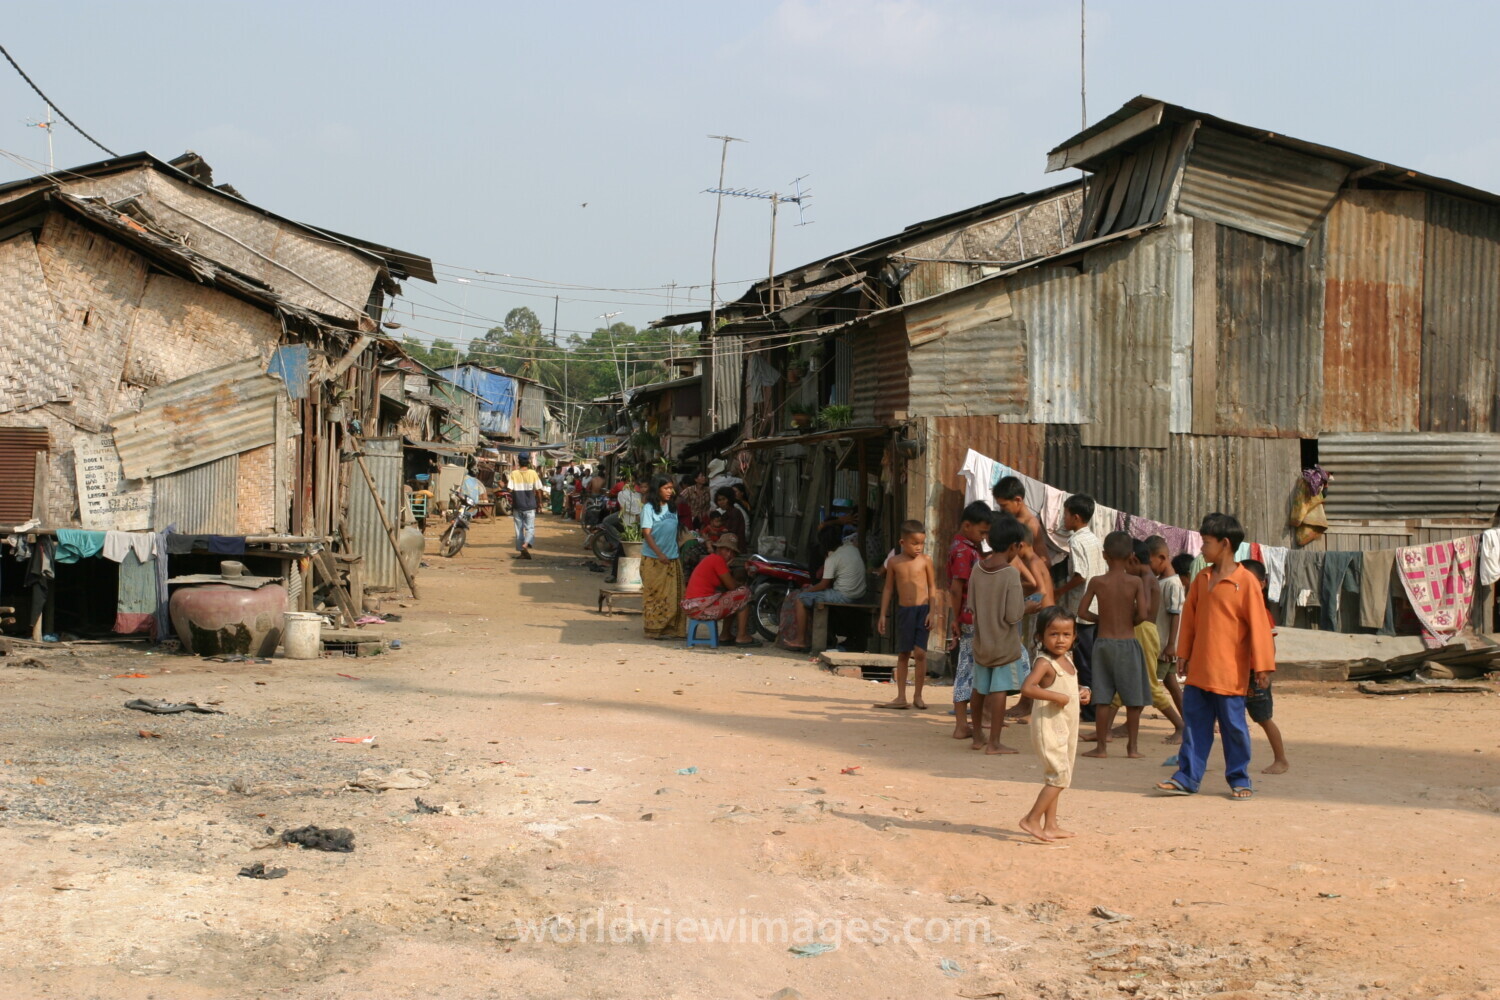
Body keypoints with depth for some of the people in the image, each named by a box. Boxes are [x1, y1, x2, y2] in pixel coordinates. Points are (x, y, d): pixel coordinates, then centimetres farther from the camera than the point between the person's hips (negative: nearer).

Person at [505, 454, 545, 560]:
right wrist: (539, 502, 11)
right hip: (530, 506, -1)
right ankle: (526, 545, -25)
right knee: (530, 528, 1)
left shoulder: (514, 473, -3)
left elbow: (510, 490, -6)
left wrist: (511, 505, 6)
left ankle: (521, 550, 12)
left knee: (519, 529, 11)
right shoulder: (533, 473, -4)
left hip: (517, 506, 1)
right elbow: (538, 490, -2)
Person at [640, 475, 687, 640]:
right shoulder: (649, 508, -7)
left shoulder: (672, 508, 12)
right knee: (655, 595, -2)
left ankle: (672, 629, 8)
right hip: (654, 560, -6)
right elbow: (646, 533, -12)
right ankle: (655, 630, 3)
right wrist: (660, 554, -20)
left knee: (674, 596, 3)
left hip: (672, 559, 6)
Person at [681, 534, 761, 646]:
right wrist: (744, 586, 13)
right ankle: (741, 637, 0)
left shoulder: (710, 558, 21)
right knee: (744, 593, -2)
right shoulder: (717, 559, -9)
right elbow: (732, 586, -7)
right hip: (701, 608, -10)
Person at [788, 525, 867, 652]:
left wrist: (808, 590, 6)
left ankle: (801, 642, 1)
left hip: (843, 596, -9)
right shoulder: (853, 549, 6)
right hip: (859, 595, 9)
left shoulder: (832, 558, -15)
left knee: (801, 599, 0)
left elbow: (824, 585, -12)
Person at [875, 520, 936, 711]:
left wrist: (931, 612, -7)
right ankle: (901, 697, 12)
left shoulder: (925, 561, -2)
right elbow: (888, 588, 9)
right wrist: (883, 614, 7)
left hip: (923, 609, -2)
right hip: (904, 610, 2)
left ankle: (917, 695, 4)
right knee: (903, 654, 7)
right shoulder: (894, 563, 3)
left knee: (920, 652, -7)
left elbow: (932, 586, 1)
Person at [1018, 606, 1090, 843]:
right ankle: (1032, 820, -5)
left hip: (1066, 728, 9)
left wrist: (1084, 691, 10)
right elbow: (1027, 688, -31)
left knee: (1056, 777, 14)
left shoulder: (1067, 659, 10)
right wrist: (1056, 696, -31)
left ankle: (1050, 825, 21)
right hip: (1049, 726, -9)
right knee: (1060, 775, -12)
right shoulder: (1044, 662, -16)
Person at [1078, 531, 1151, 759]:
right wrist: (1130, 621, 7)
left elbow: (1082, 612, -2)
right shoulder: (1136, 582, -7)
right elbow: (1143, 613, -13)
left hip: (1104, 643, 1)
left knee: (1103, 699, 5)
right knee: (1133, 699, 9)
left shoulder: (1097, 582, -4)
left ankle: (1101, 746, 7)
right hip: (1128, 643, -1)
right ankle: (1133, 746, 12)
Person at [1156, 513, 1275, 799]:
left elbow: (1258, 624, -11)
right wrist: (1184, 655, 16)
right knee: (1194, 725, 7)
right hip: (1199, 671, 6)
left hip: (1230, 673, -6)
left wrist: (1261, 666, -13)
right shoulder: (1201, 579, 9)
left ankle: (1239, 780, 16)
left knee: (1234, 728, 4)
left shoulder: (1246, 581, -10)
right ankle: (1187, 778, 12)